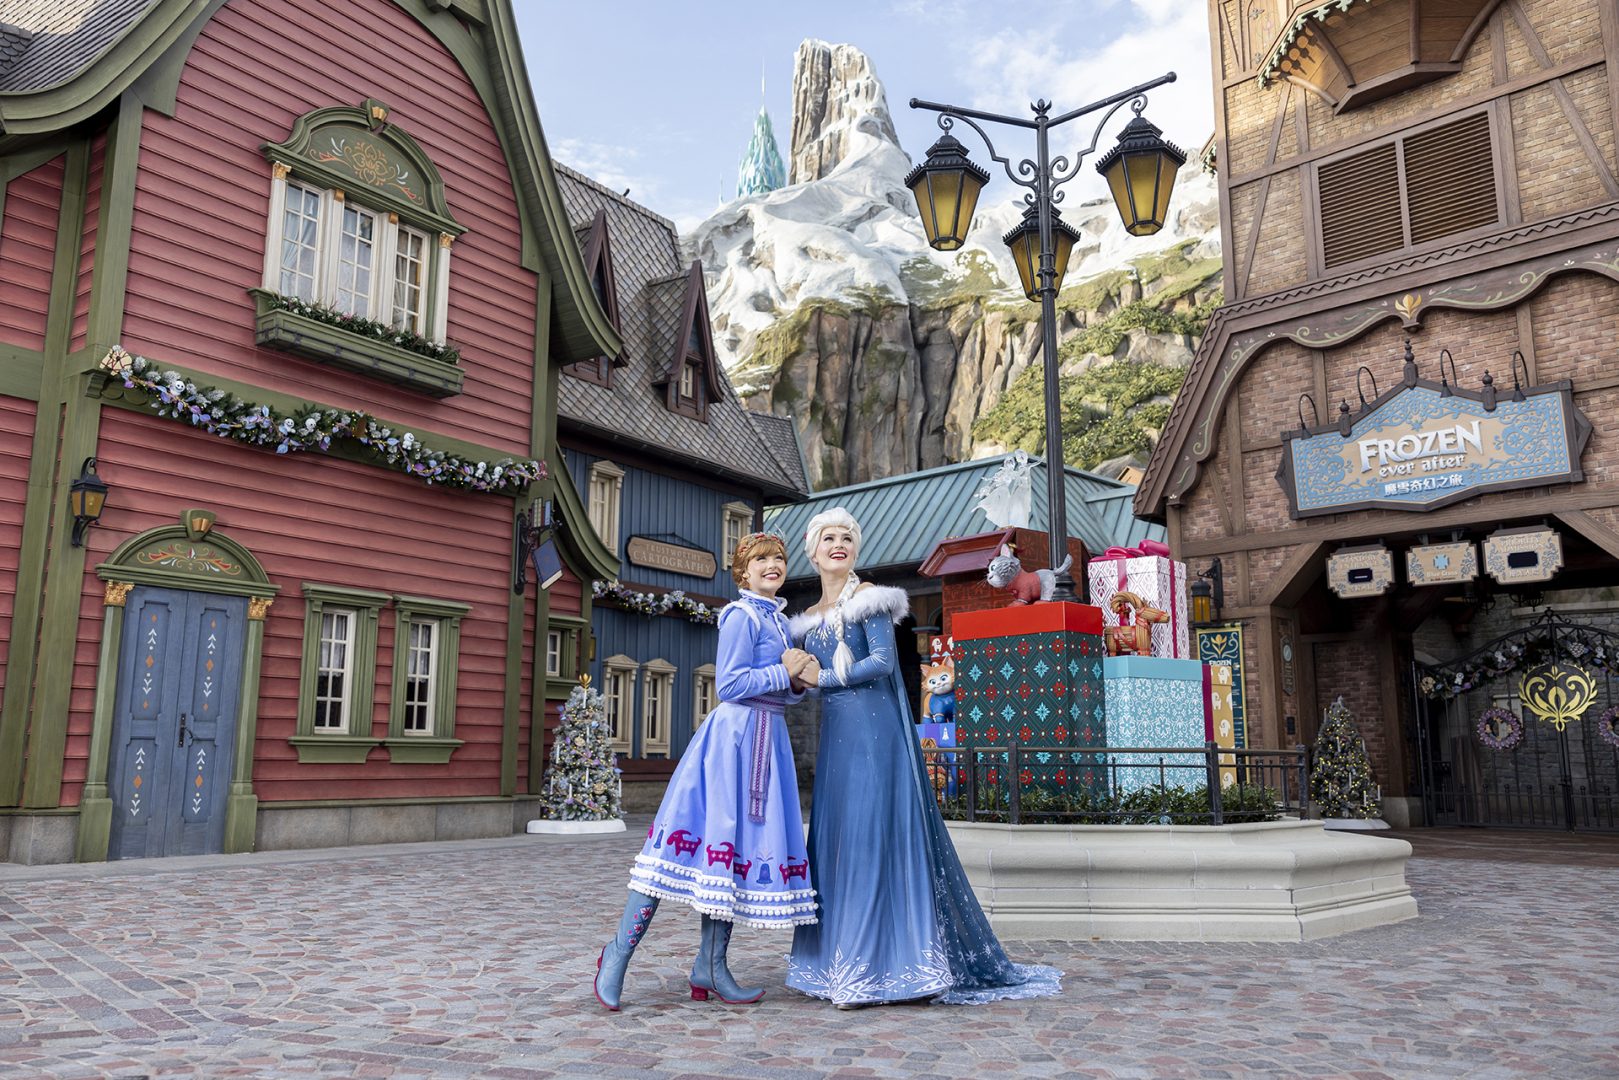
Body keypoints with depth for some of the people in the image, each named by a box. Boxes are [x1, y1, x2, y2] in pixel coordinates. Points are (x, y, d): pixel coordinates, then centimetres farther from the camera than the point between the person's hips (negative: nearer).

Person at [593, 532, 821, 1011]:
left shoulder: (779, 621, 18)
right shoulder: (742, 616, -8)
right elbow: (729, 684, -17)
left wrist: (799, 682, 1)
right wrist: (784, 671, -10)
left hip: (767, 739, 9)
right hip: (737, 734, -9)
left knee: (742, 846, 7)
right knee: (716, 843, -10)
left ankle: (710, 970, 13)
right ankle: (620, 950, -1)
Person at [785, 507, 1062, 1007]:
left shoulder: (867, 598, -2)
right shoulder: (812, 617, 18)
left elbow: (882, 662, -12)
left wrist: (822, 678, -11)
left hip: (874, 732, -7)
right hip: (835, 737, 7)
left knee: (873, 839, -8)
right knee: (834, 841, 5)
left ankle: (875, 965, -4)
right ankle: (841, 958, 13)